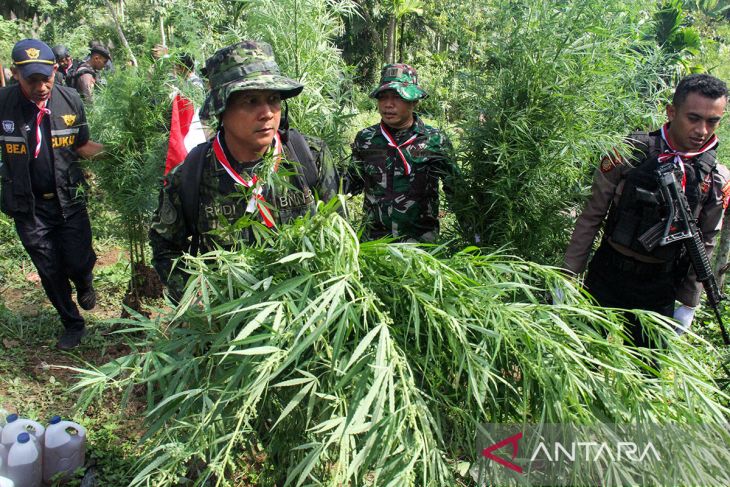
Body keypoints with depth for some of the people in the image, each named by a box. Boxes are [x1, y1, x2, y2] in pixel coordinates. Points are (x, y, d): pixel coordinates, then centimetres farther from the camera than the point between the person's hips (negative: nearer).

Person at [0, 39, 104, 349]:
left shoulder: (70, 100, -8)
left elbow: (81, 146, 2)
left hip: (69, 199, 0)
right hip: (28, 207, 0)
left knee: (79, 262, 0)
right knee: (50, 273, 12)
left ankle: (84, 283, 39)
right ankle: (72, 324, 33)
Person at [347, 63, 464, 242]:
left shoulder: (435, 140, -6)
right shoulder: (365, 139, 0)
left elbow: (456, 193, -1)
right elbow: (353, 184, 12)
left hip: (421, 241, -2)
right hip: (372, 241, 2)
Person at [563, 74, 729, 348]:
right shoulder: (630, 153, -10)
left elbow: (704, 245, 7)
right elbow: (591, 217, -5)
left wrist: (688, 305, 9)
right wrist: (568, 274, -5)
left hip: (660, 288, 2)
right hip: (607, 275, -1)